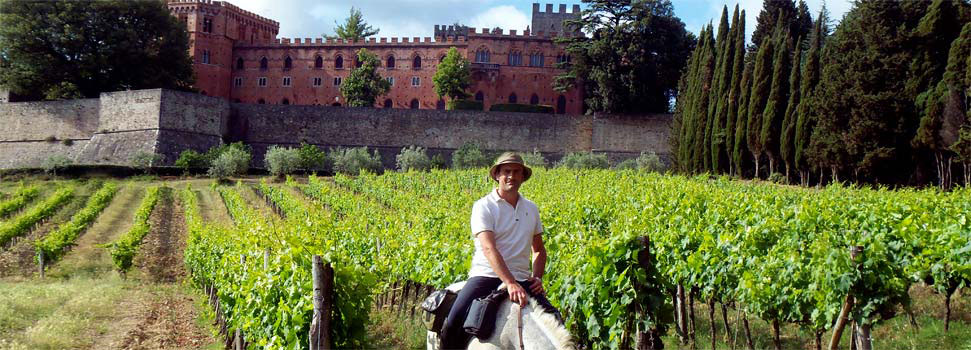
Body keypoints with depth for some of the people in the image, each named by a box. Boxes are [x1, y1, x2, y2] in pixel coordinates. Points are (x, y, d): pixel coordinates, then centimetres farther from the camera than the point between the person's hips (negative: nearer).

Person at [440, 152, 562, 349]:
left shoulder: (531, 209, 13)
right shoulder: (484, 207, -4)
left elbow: (539, 250, 25)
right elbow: (489, 249, -18)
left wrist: (537, 277, 5)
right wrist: (510, 284, -30)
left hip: (521, 279, 4)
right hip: (487, 275, -4)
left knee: (553, 318, -13)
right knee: (454, 322, -24)